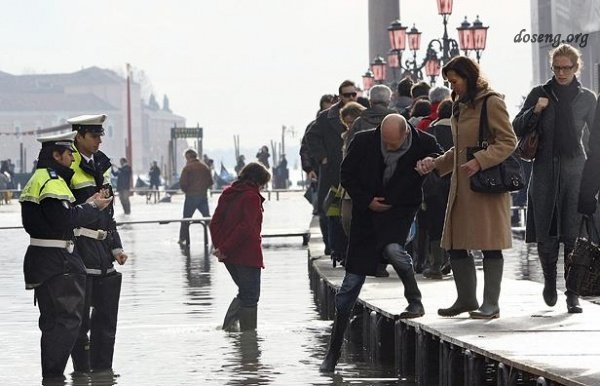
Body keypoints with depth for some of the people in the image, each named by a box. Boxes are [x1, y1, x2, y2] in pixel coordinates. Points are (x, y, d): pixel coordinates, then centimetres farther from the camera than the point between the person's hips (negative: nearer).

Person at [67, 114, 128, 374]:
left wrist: (116, 247, 15)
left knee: (106, 314, 12)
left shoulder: (101, 164, 14)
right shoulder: (69, 168, -11)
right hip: (80, 248, -8)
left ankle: (102, 367, 20)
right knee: (80, 315, -2)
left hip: (103, 249, 8)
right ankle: (82, 370, 5)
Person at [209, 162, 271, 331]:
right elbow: (246, 227, -21)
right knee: (251, 297, 2)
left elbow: (214, 223, 9)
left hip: (229, 256, 8)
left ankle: (227, 327, 10)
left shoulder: (227, 194, 12)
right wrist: (225, 249, -17)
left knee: (244, 293, 21)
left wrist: (219, 246, 0)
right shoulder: (252, 197, -13)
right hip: (248, 255, -8)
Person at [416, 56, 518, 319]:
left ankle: (491, 304, 1)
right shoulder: (460, 106, 17)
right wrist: (436, 163, 11)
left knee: (489, 244, -4)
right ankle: (466, 299, 19)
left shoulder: (491, 103, -8)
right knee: (455, 244, 8)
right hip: (461, 186, 9)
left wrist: (480, 161, -22)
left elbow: (508, 141, -12)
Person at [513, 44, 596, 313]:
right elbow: (517, 129, 8)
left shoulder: (586, 98, 9)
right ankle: (550, 279, 27)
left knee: (574, 234, -7)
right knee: (545, 235, 1)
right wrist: (535, 111, -10)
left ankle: (573, 294, -3)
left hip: (575, 170, -1)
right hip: (545, 170, 1)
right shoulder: (540, 94, 8)